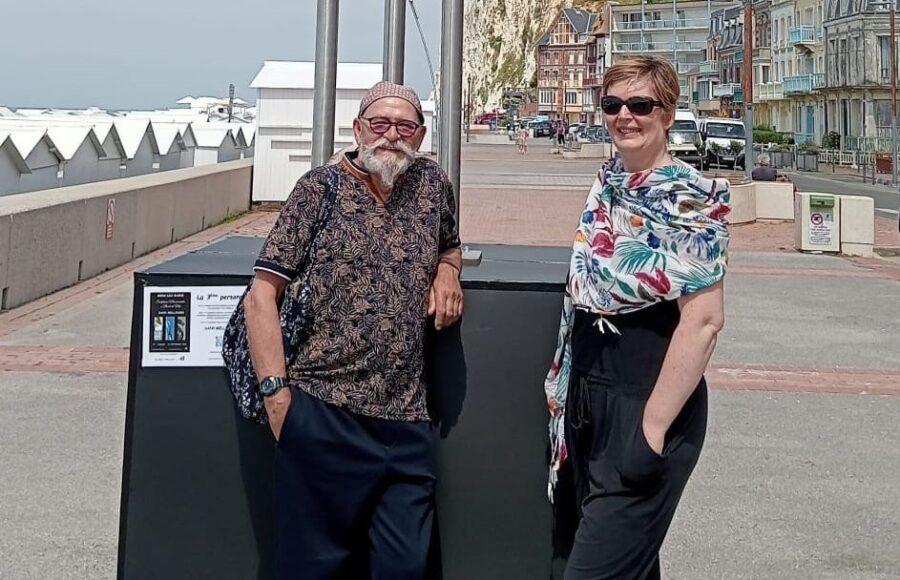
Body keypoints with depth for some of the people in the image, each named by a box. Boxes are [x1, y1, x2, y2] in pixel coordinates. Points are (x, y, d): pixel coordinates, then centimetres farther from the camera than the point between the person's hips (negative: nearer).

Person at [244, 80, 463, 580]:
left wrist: (447, 270, 8)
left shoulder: (432, 184, 11)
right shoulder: (320, 188, -1)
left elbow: (449, 244, 32)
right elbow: (262, 294, -3)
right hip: (323, 413, -4)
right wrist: (276, 393, -11)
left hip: (406, 422, 4)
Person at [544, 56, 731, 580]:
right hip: (587, 400, 8)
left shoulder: (690, 197, -15)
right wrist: (568, 395, 16)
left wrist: (653, 427, -21)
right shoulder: (607, 184, 8)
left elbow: (703, 320, -20)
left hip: (645, 405, -8)